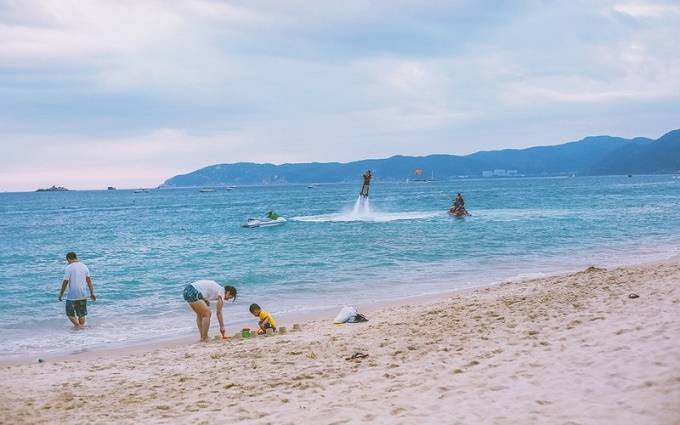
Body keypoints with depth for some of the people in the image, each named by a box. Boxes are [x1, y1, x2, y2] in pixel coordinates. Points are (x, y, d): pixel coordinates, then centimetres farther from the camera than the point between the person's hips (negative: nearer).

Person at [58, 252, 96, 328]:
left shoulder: (69, 268, -10)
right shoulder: (84, 266, 6)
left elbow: (65, 282, -10)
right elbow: (89, 280, 7)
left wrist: (61, 294, 0)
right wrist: (92, 293, 10)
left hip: (72, 296, -5)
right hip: (83, 295, 5)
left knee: (70, 313, 7)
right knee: (81, 314, 15)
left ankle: (78, 325, -13)